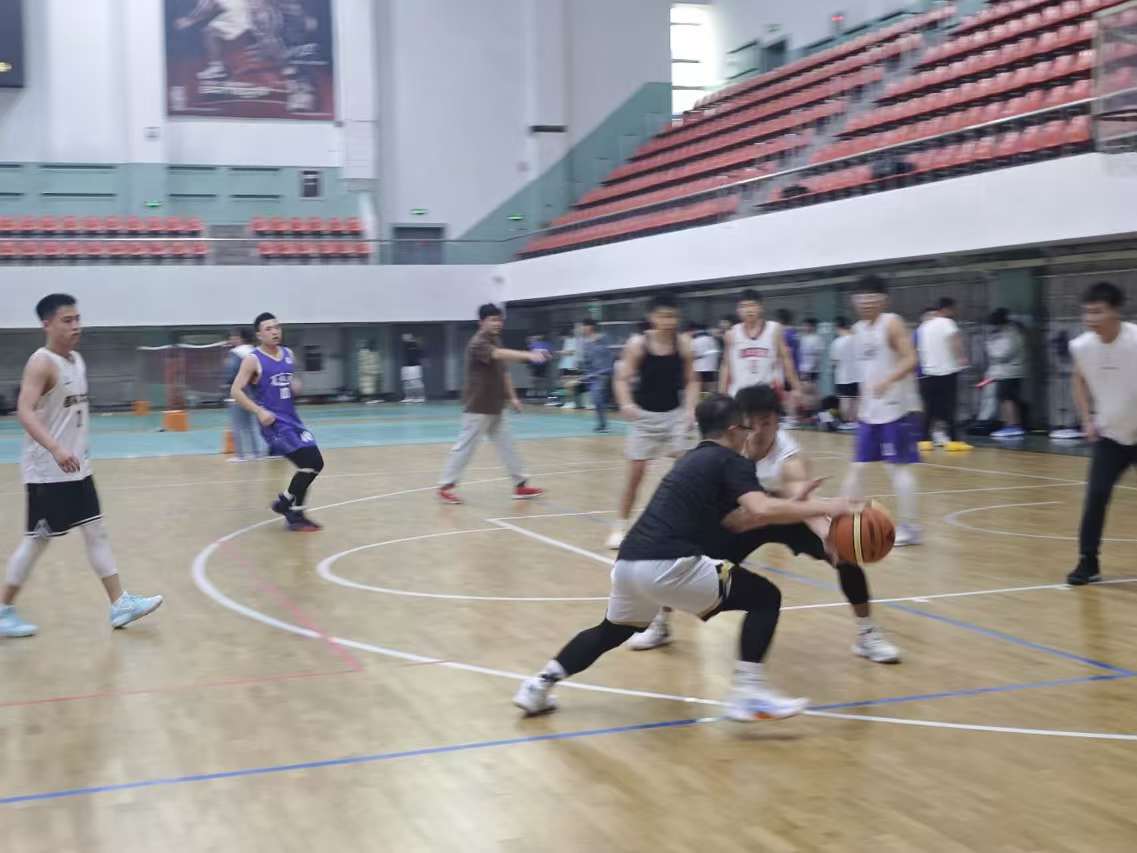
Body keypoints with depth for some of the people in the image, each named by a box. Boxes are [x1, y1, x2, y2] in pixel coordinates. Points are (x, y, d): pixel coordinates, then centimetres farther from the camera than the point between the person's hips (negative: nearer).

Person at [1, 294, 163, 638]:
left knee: (96, 532, 7)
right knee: (38, 540, 0)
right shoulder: (42, 362, -17)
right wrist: (56, 449, -42)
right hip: (48, 472, -8)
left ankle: (120, 604, 10)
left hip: (77, 468, 8)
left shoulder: (77, 360, 10)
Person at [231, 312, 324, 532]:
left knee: (315, 463, 9)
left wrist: (296, 385, 1)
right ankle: (294, 515, -2)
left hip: (292, 419, 8)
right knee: (309, 462, -16)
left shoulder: (288, 355, 10)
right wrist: (259, 411, -23)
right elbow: (236, 391, -13)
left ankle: (285, 502, 25)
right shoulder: (253, 360, -10)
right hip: (274, 422, -8)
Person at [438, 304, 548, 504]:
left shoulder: (496, 341, 12)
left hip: (494, 408, 9)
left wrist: (512, 396, 13)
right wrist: (528, 355, -49)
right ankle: (445, 487, 7)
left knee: (507, 446, 9)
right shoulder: (478, 344, -18)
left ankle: (521, 485, 14)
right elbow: (498, 354, -37)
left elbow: (503, 371, 20)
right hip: (477, 407, -9)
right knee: (465, 446, -2)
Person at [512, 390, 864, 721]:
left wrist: (795, 505, 30)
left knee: (611, 632, 33)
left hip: (628, 562, 8)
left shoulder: (692, 461, 28)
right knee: (765, 597, 4)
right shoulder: (731, 462, 3)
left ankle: (539, 685, 30)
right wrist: (823, 507, -7)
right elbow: (761, 510, -16)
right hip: (666, 566, -8)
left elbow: (732, 521, 32)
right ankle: (748, 693, -2)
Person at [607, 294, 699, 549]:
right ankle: (620, 526, 12)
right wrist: (626, 404, -32)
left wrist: (690, 408, -13)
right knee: (636, 472, 0)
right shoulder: (637, 343, -13)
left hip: (675, 413, 2)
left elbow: (691, 381, 2)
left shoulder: (683, 344, -7)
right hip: (645, 414, -2)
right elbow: (622, 379, -13)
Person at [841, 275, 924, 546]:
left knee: (899, 466, -5)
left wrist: (887, 381, -33)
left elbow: (911, 360, -18)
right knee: (857, 466, 8)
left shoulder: (892, 323, -9)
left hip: (897, 409, -8)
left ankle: (909, 528, 1)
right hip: (870, 411, 8)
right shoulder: (857, 330, 12)